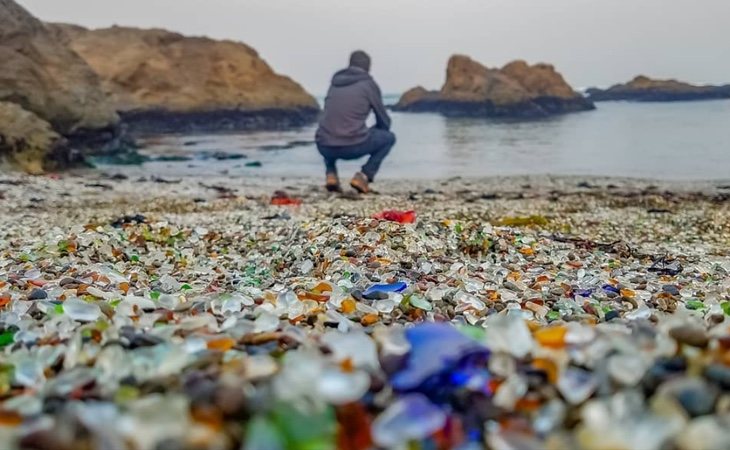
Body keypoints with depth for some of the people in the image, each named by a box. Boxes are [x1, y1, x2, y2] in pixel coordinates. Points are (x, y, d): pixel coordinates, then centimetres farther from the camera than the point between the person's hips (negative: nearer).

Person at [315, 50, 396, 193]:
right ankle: (363, 177, 4)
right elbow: (384, 122, 12)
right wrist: (371, 133, 35)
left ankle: (331, 175, 15)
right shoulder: (369, 84, 6)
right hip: (354, 146, -4)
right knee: (389, 137, 21)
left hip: (325, 147, 4)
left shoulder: (335, 83, 19)